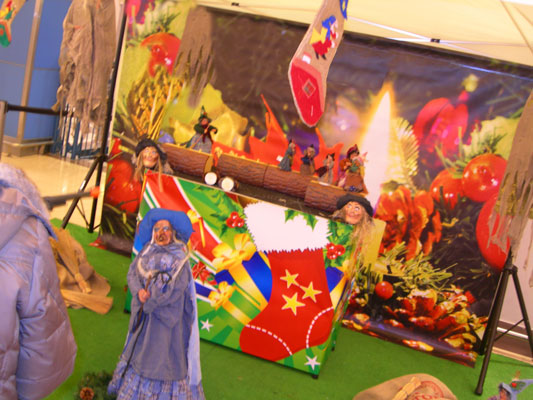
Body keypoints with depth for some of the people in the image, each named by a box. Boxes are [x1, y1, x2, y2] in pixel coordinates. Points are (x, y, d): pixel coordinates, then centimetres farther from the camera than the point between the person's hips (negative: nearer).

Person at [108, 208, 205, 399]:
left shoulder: (180, 258, -10)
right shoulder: (146, 251, 4)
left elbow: (176, 288, -18)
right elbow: (132, 273, -3)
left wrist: (149, 303, -17)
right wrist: (139, 292, -23)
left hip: (166, 314, -5)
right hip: (143, 312, 5)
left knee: (165, 351, 2)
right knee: (140, 346, 17)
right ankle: (136, 384, 33)